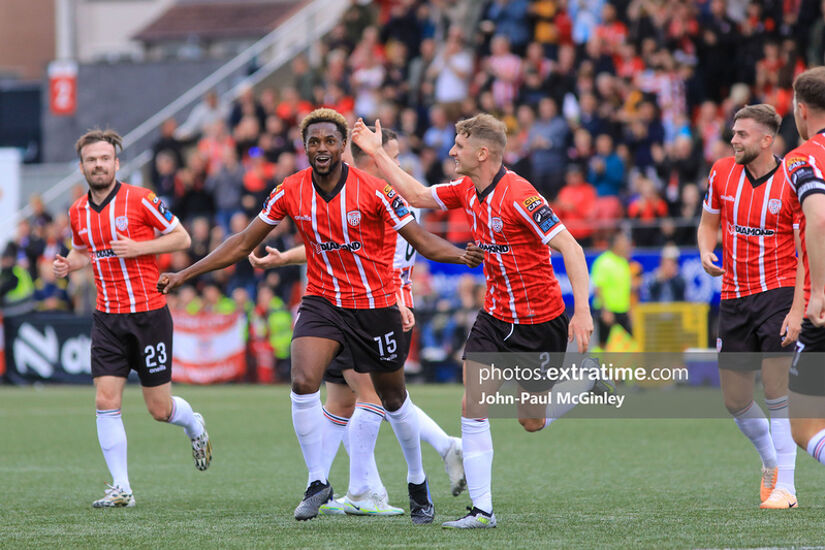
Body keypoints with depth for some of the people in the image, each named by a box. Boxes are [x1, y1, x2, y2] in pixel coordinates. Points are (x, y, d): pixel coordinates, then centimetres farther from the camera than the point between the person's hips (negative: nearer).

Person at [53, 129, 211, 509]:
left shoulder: (140, 200, -9)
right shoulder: (78, 212, 6)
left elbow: (182, 237, -5)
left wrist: (138, 247, -18)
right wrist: (68, 264, 2)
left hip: (149, 315, -4)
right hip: (107, 319, 4)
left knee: (160, 409, 2)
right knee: (106, 402, -9)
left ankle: (195, 427, 38)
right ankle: (121, 488, -1)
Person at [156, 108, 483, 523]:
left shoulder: (373, 191, -15)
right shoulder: (290, 192, -7)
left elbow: (422, 241, -12)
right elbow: (244, 243, 3)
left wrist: (462, 255, -32)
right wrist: (185, 274, 0)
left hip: (375, 305, -2)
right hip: (321, 300, 2)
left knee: (393, 399, 11)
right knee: (303, 383, -21)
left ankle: (418, 484, 33)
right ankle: (317, 483, -8)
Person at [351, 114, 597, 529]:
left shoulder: (517, 195, -23)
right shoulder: (466, 191, 1)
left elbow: (570, 248, -24)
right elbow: (417, 196, 18)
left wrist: (582, 311, -31)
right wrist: (376, 153, 18)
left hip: (540, 321, -6)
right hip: (495, 317, 6)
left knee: (532, 423, 6)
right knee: (473, 408, -7)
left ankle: (585, 384, 36)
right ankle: (481, 510, -3)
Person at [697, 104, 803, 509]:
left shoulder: (790, 183, -11)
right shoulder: (722, 172, 3)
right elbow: (709, 223, 18)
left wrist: (797, 310, -19)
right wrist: (706, 253, -5)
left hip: (778, 292, -5)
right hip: (734, 296, 5)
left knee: (776, 390, -16)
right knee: (735, 400, 6)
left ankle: (785, 487, -10)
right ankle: (770, 460, 33)